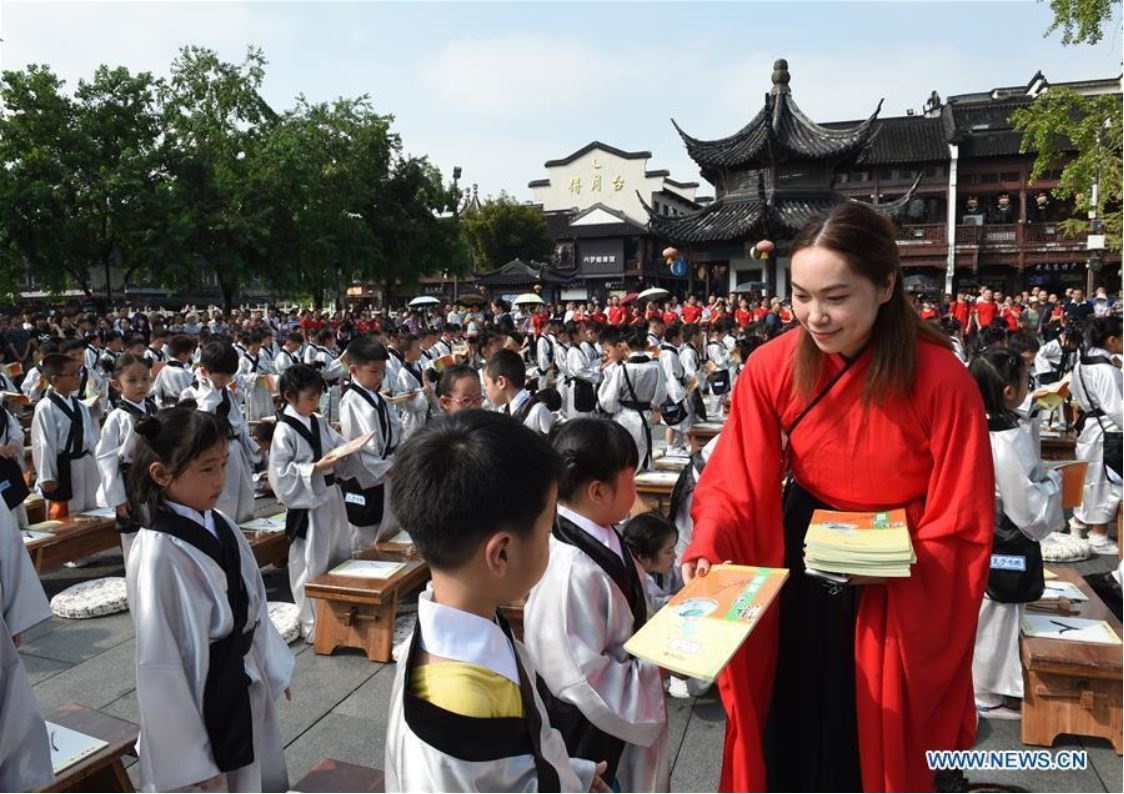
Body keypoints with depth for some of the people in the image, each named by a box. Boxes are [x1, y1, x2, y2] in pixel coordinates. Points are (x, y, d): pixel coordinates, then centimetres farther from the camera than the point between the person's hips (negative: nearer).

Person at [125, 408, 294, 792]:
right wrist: (191, 759, -15)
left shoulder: (220, 524, -5)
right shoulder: (158, 554, -26)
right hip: (200, 709, -7)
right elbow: (159, 667, -21)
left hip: (246, 695, 7)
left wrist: (272, 668, 13)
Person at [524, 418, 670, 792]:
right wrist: (657, 669, -19)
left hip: (623, 706, 8)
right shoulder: (570, 570, -34)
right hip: (587, 728, -8)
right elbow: (582, 678, -29)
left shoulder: (603, 537, -7)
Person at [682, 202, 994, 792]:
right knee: (790, 741, 19)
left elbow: (963, 528, -16)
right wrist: (707, 549, -28)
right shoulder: (772, 367, -15)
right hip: (799, 577, 2)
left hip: (901, 594, -2)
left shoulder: (941, 380, -21)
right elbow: (735, 483, -12)